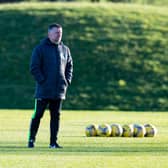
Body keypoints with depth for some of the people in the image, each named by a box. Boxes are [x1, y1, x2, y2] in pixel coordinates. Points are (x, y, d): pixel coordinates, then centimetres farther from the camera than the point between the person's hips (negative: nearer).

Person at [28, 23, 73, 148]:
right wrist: (42, 81, -13)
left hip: (59, 90, 4)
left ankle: (54, 142, 8)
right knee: (38, 115, -1)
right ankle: (31, 139, 9)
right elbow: (34, 68, -7)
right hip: (43, 90, -4)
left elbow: (69, 66, 19)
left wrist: (67, 81, 6)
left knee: (56, 116, 5)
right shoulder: (40, 49, -4)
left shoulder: (65, 50, 10)